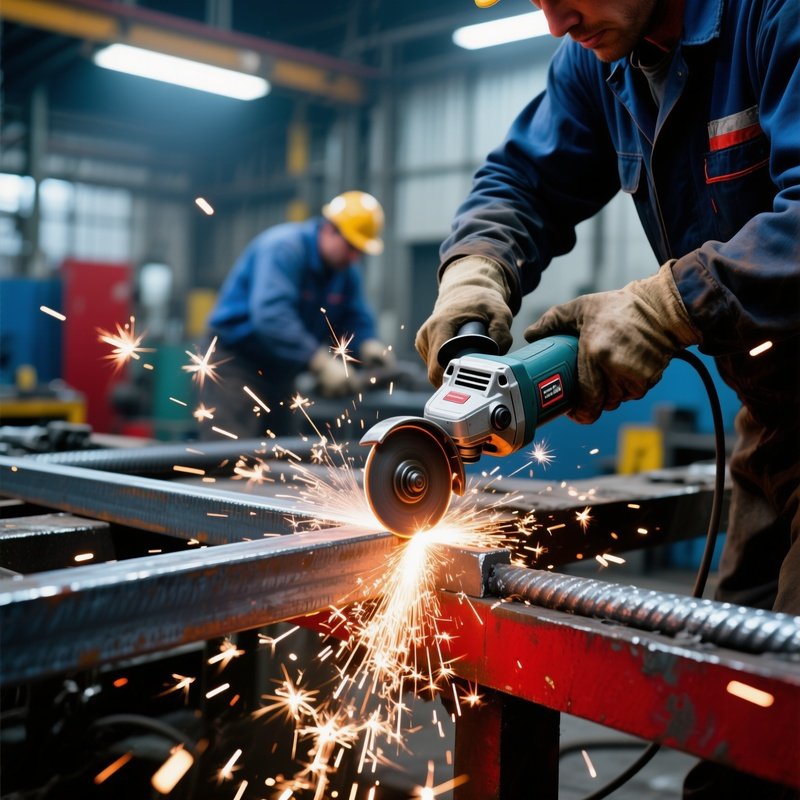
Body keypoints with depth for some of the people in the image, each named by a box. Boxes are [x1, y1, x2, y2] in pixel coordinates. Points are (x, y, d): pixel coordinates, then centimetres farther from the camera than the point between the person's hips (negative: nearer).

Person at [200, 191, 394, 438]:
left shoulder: (346, 269, 3)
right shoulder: (283, 248, -22)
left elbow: (356, 317, 7)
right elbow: (270, 313, -36)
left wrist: (367, 344, -18)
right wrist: (321, 361, -43)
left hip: (280, 370, 8)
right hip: (234, 359, -8)